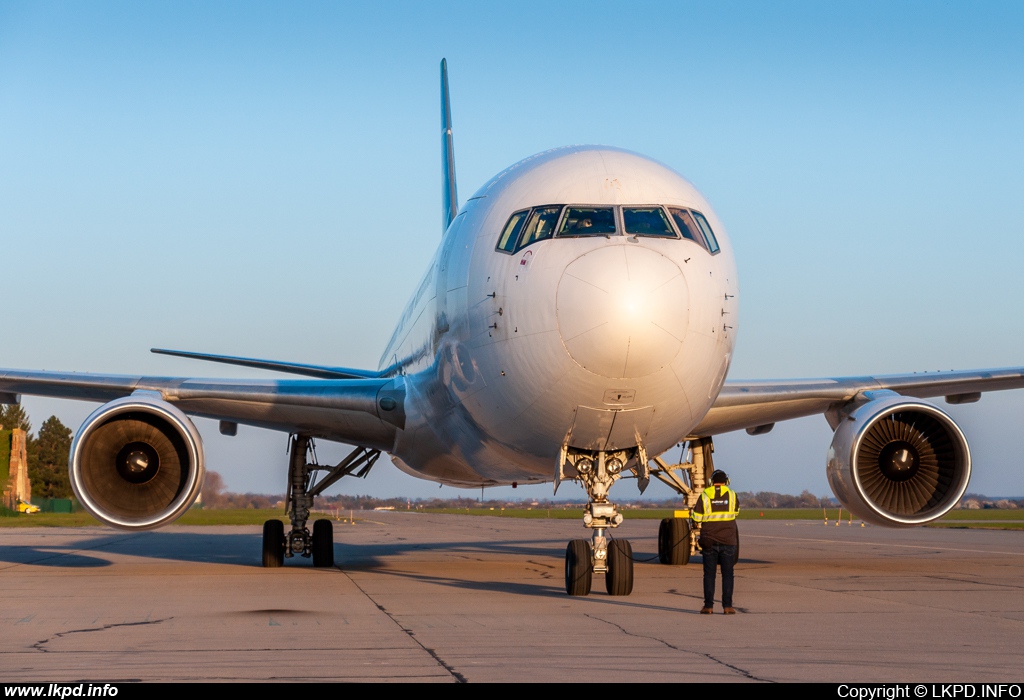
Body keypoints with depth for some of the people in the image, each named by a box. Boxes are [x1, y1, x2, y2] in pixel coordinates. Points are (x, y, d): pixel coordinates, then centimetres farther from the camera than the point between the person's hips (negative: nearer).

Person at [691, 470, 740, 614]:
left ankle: (708, 606, 1)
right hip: (728, 541, 0)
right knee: (727, 574, 4)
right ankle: (727, 606, 0)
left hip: (709, 541, 0)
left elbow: (696, 518, -3)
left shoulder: (704, 496, -2)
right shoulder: (732, 495, 1)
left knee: (709, 574, 4)